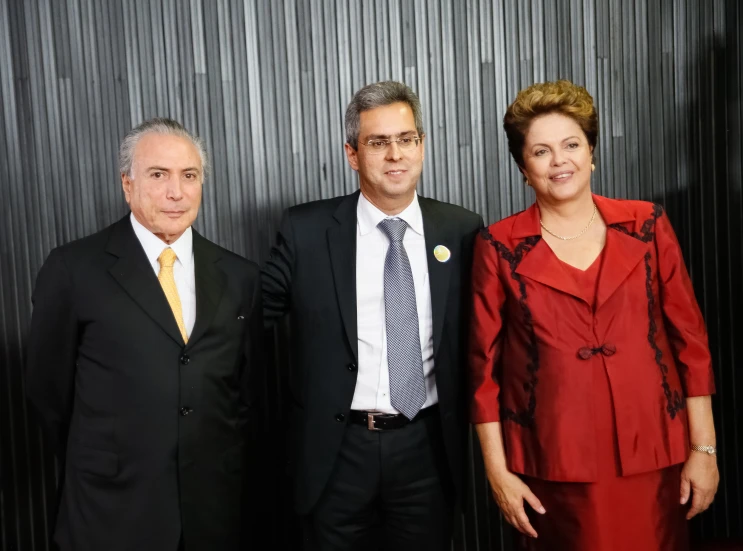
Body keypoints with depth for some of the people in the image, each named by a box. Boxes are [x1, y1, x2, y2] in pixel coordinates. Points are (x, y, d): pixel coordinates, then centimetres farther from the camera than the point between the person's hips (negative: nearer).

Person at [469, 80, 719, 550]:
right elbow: (485, 365, -1)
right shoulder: (499, 246, -4)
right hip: (555, 465, -1)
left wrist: (703, 448, 1)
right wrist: (498, 471, -2)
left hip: (651, 454, 2)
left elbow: (690, 339, 3)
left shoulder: (647, 225, 1)